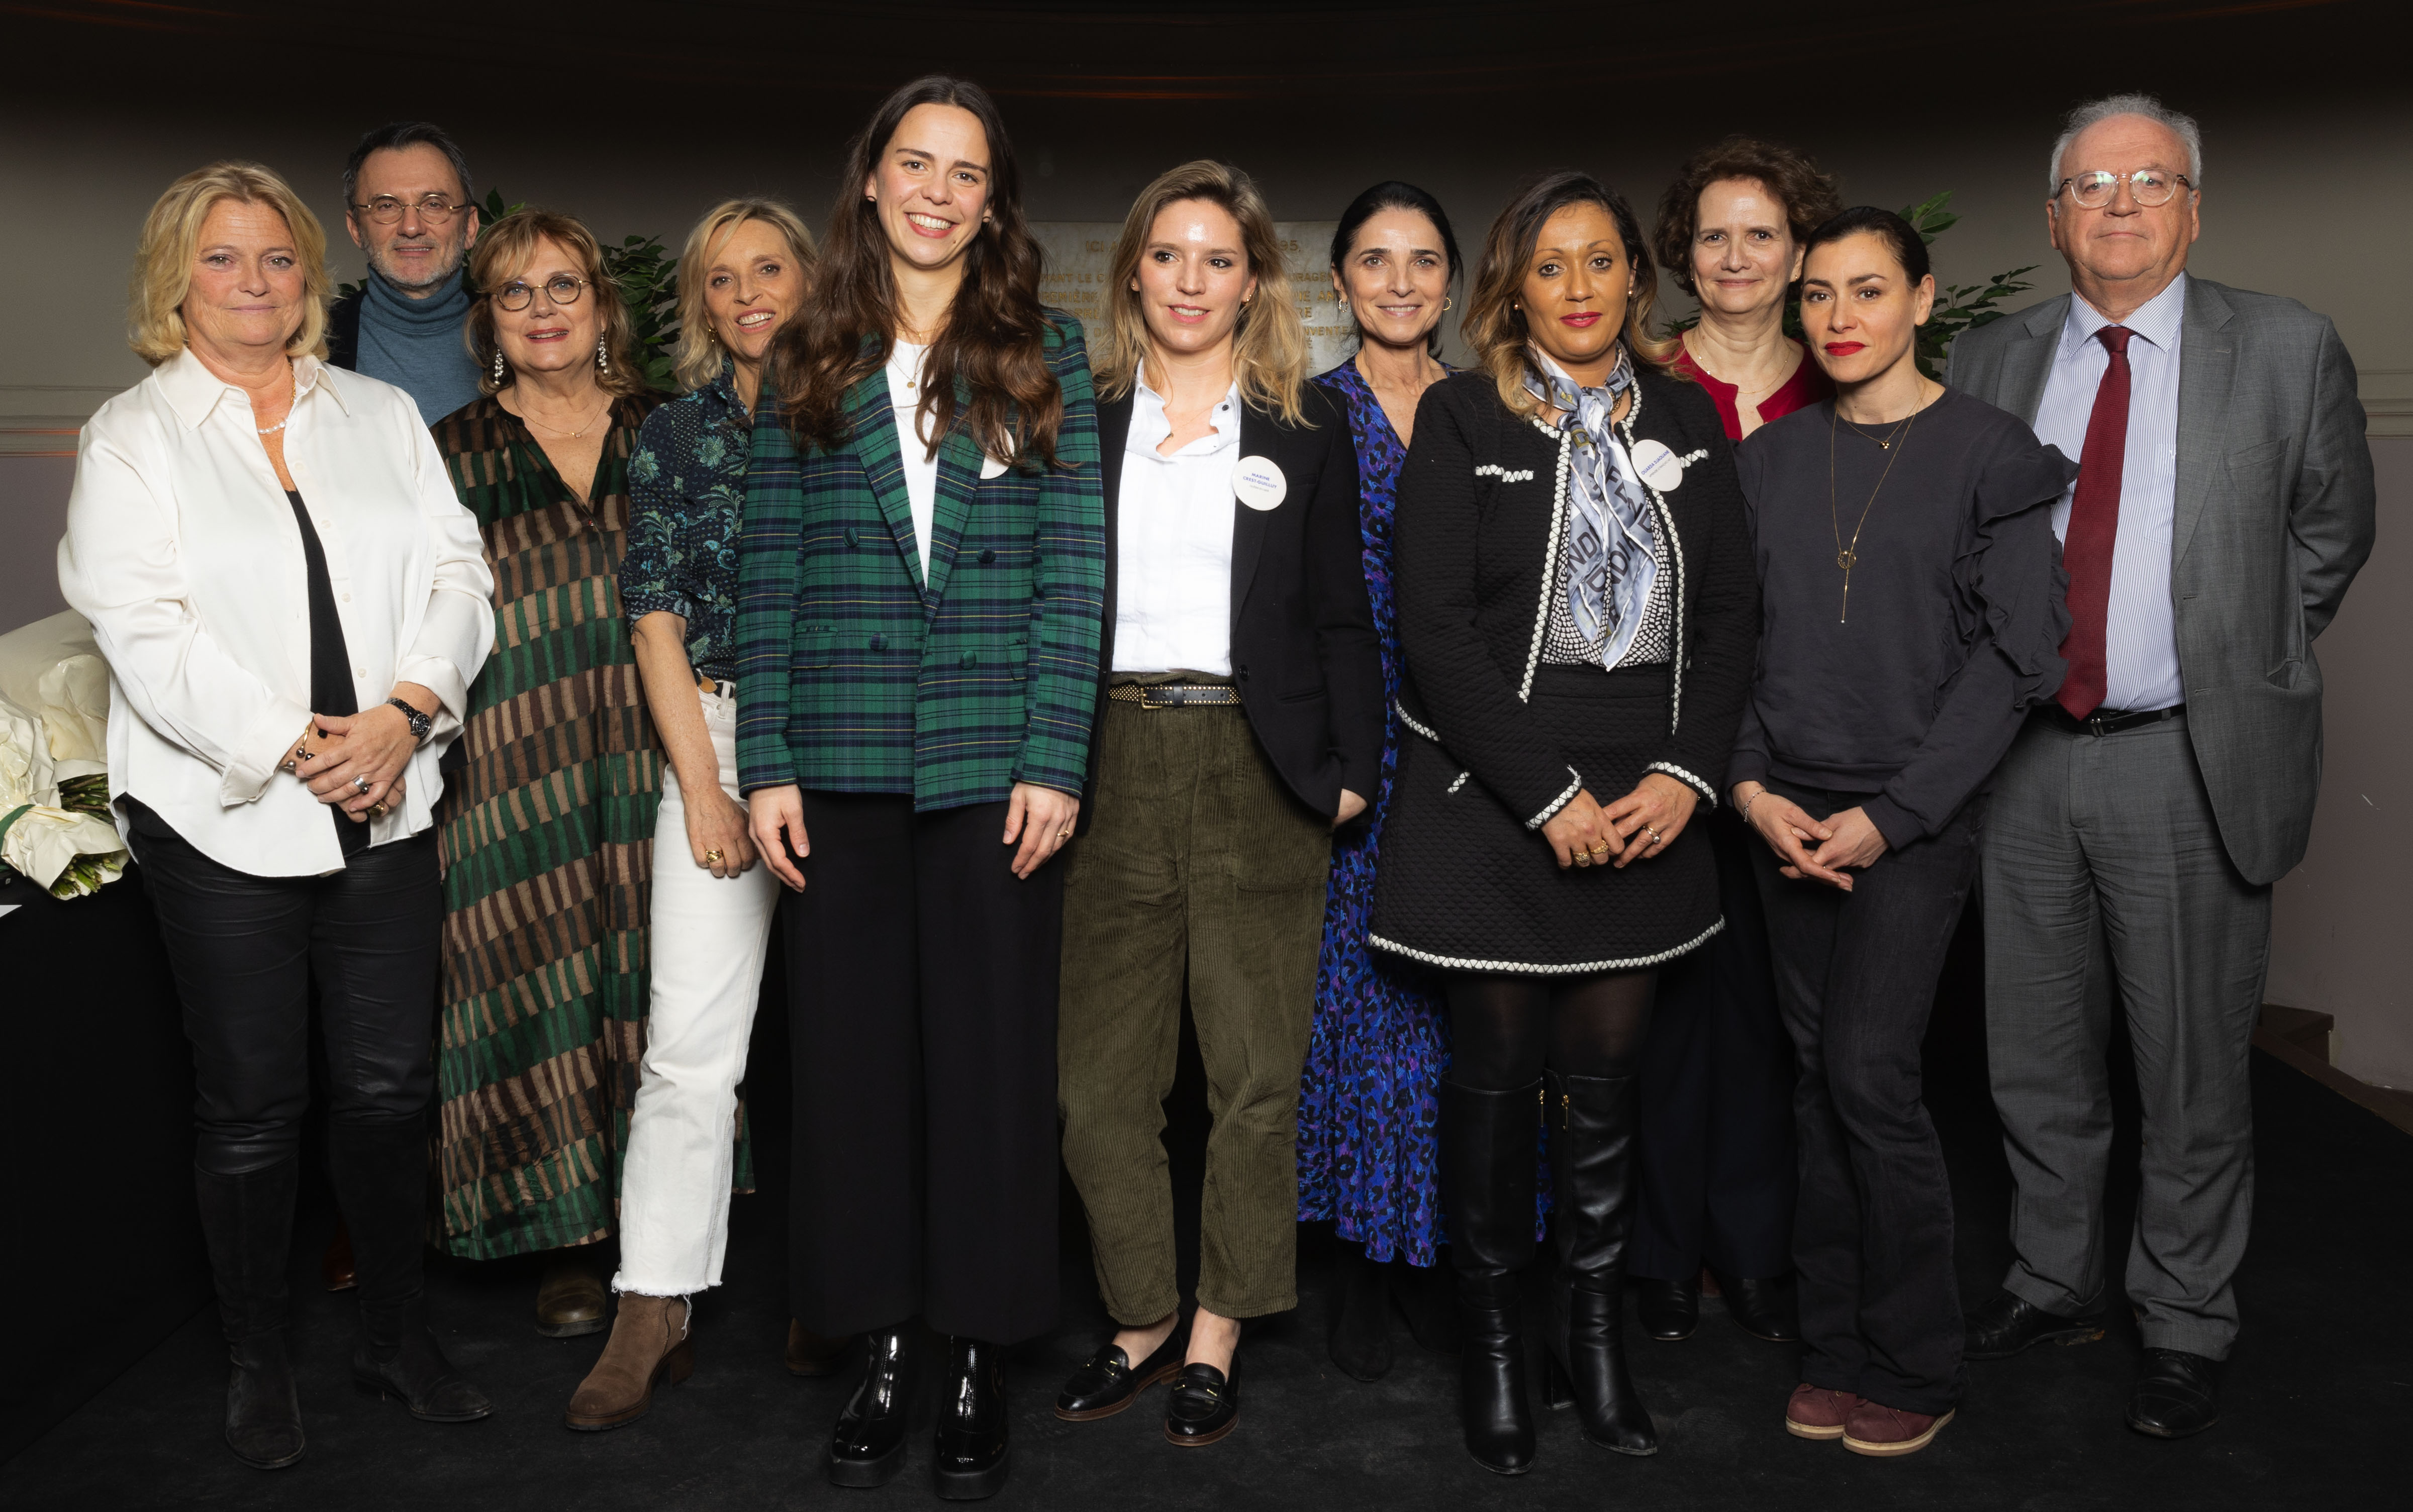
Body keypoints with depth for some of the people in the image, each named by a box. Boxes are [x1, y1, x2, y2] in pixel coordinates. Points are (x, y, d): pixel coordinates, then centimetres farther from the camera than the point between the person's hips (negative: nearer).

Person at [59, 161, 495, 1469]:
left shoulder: (382, 415, 12)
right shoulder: (130, 435, 2)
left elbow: (454, 574, 5)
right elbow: (144, 629, -8)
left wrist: (406, 711, -11)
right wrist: (293, 746, -15)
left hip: (385, 808, 3)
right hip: (224, 819, -2)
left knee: (388, 1084, 7)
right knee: (250, 1104, 7)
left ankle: (394, 1327, 26)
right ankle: (257, 1360, 25)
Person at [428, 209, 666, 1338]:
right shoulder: (453, 452, 6)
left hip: (646, 755, 1)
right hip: (518, 767, -1)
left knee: (648, 976, 5)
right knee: (541, 981, 1)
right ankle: (565, 1236, 15)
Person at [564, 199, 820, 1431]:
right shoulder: (674, 435, 8)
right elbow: (655, 616, 4)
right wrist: (701, 784, -3)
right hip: (715, 739, 0)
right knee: (688, 1038, -3)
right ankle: (656, 1312, 7)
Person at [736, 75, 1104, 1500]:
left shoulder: (1045, 351, 5)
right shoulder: (807, 363, 9)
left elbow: (1075, 566, -1)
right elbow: (771, 572, 6)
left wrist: (1053, 762, -8)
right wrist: (768, 764, -1)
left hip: (994, 758, -1)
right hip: (845, 762, 2)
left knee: (992, 1051, 4)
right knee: (855, 1050, 7)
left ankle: (980, 1357, 19)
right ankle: (883, 1342, 22)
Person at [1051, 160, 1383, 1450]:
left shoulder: (1306, 429, 9)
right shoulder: (1078, 419, 11)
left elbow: (1341, 618, 8)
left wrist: (1354, 767, -2)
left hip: (1259, 773, -1)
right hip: (1110, 765, 1)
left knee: (1254, 1078, 2)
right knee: (1099, 1078, 3)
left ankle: (1215, 1338, 16)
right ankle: (1139, 1322, 20)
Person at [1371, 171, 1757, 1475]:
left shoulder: (1687, 418, 9)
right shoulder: (1462, 418, -2)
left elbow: (1729, 609, 8)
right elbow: (1435, 629, -10)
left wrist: (1686, 772, -6)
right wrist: (1553, 796, -13)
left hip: (1643, 811, 3)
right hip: (1493, 807, -3)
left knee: (1606, 1073, 8)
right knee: (1497, 1072, 5)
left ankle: (1595, 1338, 23)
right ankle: (1489, 1343, 21)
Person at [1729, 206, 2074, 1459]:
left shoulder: (1989, 453, -4)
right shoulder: (1770, 459, 9)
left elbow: (2018, 653, -8)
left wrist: (1892, 815, -13)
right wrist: (1750, 785, -5)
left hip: (1914, 815, -4)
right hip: (1789, 814, 4)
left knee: (1870, 1074, -7)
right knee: (1819, 1076, 8)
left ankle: (1913, 1367, 12)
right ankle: (1835, 1348, 21)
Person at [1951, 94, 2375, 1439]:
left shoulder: (2287, 349, 0)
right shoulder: (1992, 363, 6)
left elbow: (2332, 533, 8)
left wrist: (2245, 664, 5)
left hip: (2190, 763, -3)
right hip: (2025, 759, 3)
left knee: (2194, 1069, 7)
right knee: (2036, 1059, 15)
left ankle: (2186, 1328, 26)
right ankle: (2056, 1282, 35)